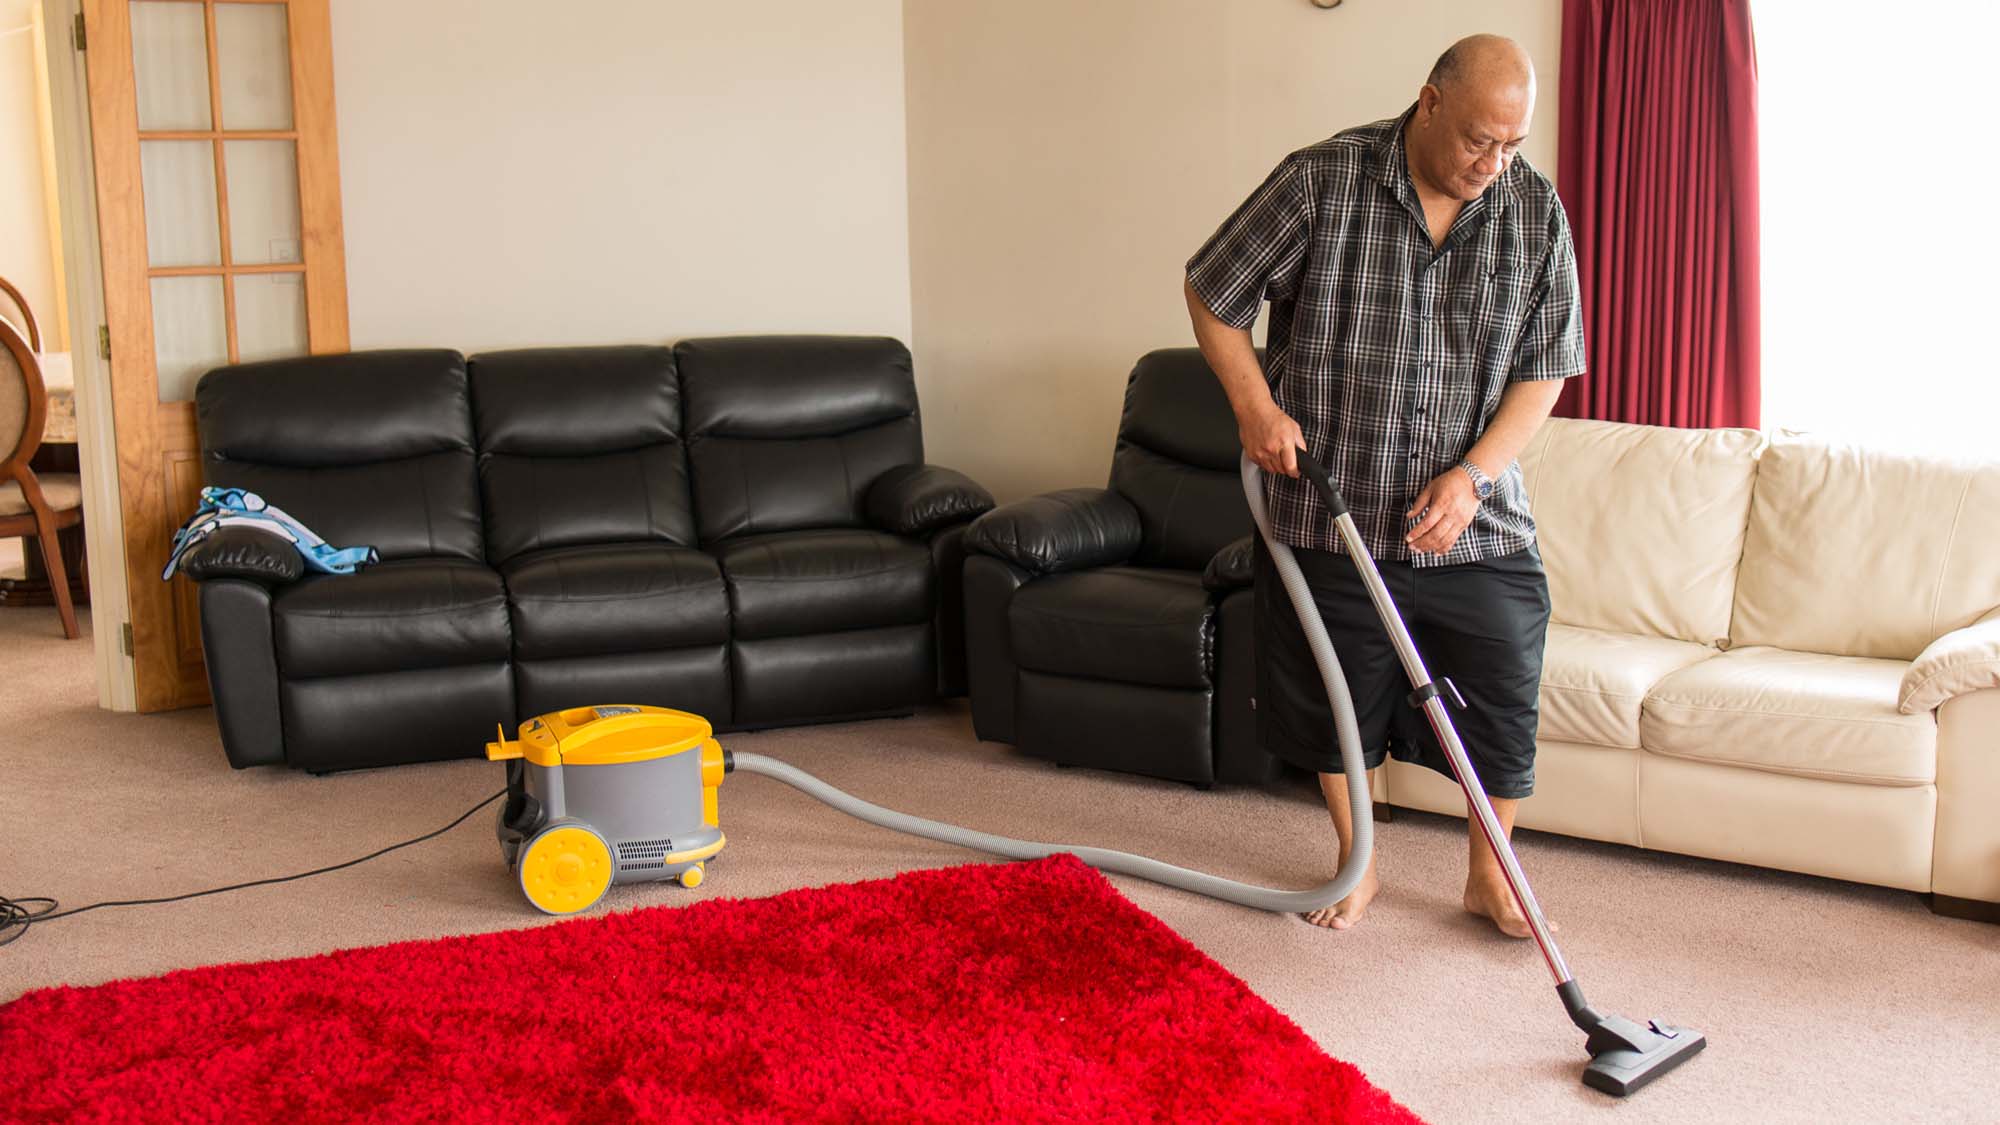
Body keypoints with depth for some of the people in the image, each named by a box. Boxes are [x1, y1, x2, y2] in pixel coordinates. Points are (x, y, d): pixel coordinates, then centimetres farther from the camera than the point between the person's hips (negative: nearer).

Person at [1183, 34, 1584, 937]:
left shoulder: (1535, 211, -4)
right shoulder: (1321, 181, -12)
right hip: (1332, 510, -1)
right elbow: (1210, 294, -1)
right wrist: (1254, 404, -11)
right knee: (1338, 697, 11)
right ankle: (1357, 865, 32)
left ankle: (1489, 874, 27)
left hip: (1476, 522, 2)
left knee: (1500, 700, 6)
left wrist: (1473, 474, -13)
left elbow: (1543, 371, 0)